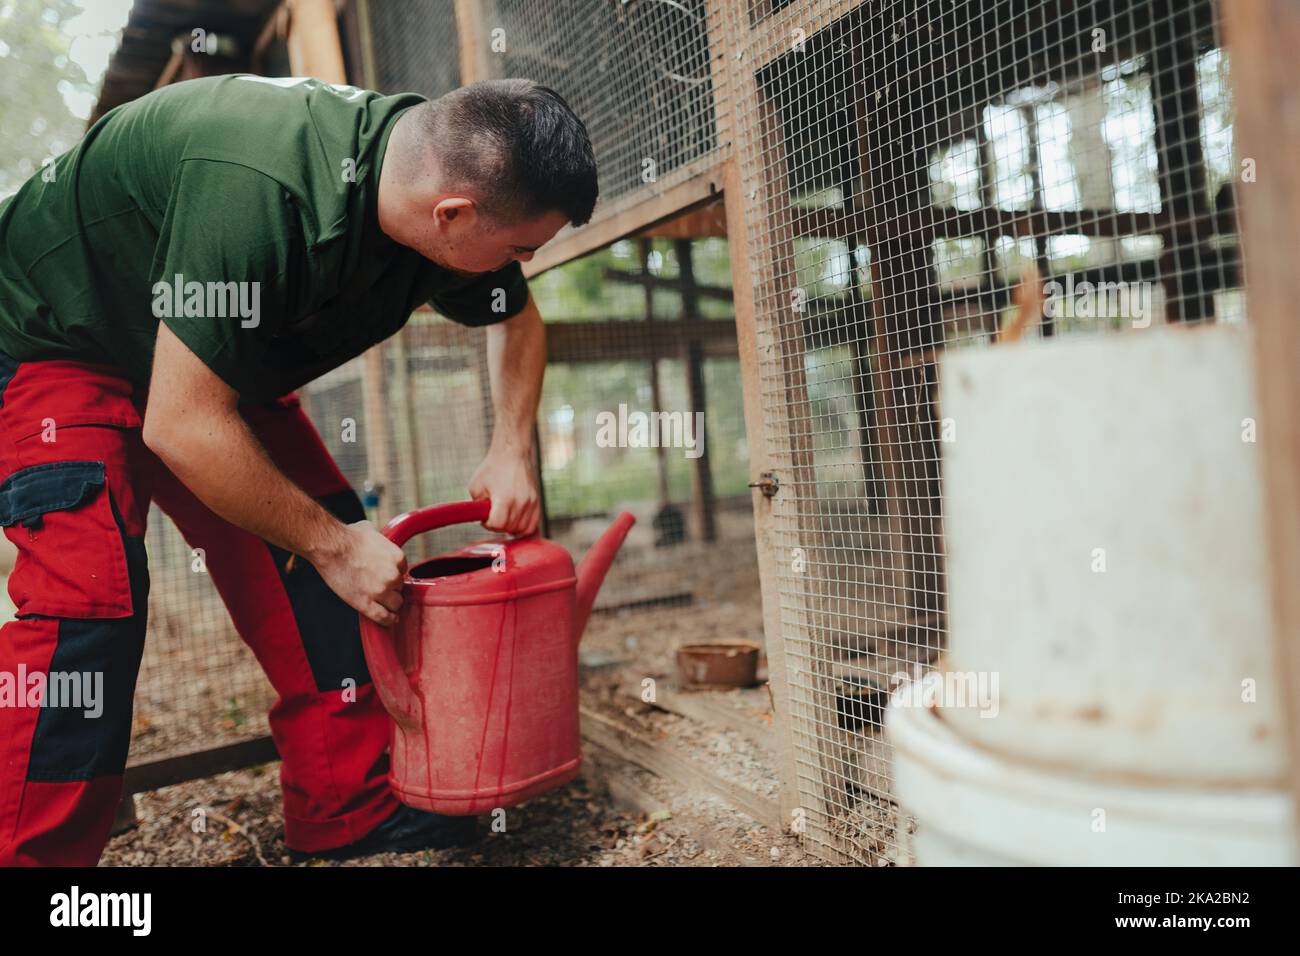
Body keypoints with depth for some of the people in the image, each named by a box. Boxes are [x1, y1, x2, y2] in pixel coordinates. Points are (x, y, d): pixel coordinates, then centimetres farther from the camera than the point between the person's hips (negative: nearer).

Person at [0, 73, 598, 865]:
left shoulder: (445, 181, -15)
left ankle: (349, 814, 8)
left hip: (215, 358, 7)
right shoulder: (258, 190, -40)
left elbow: (516, 319, 6)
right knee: (91, 586, -24)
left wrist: (512, 449, -8)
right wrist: (332, 543, -26)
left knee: (331, 542, -3)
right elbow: (181, 423, -35)